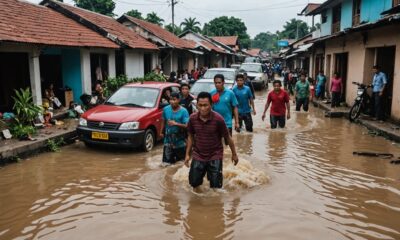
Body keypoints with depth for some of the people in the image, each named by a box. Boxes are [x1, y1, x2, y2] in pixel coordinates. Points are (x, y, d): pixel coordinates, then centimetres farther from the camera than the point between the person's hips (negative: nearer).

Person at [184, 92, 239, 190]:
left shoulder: (218, 119, -20)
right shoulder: (193, 118, -11)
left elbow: (227, 137, -7)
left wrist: (234, 154, 3)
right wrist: (187, 154, 5)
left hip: (215, 156, -2)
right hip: (198, 156, 3)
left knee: (215, 187, 4)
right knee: (194, 183, 10)